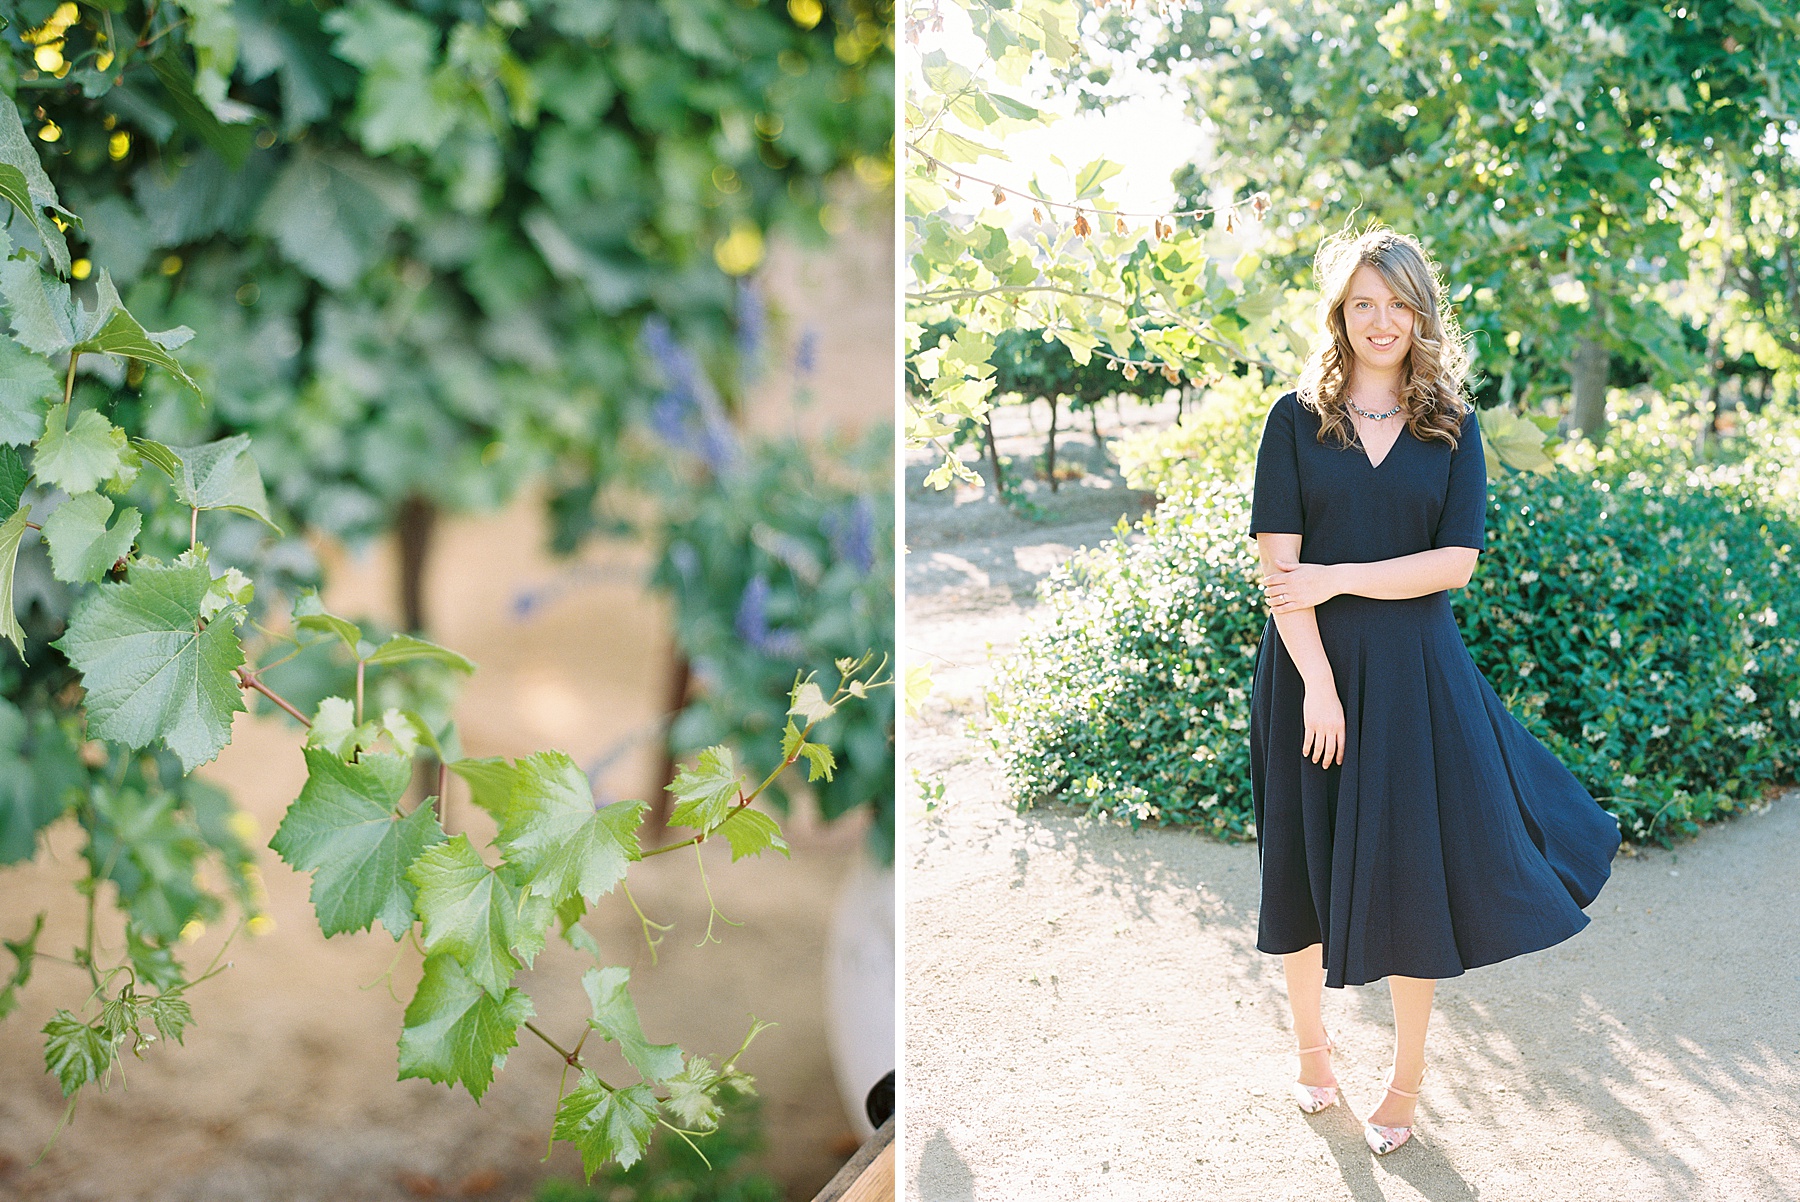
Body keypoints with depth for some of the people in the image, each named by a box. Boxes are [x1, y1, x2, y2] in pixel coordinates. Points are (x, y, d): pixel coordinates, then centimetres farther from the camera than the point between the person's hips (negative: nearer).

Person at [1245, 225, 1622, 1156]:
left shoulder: (1453, 426, 4)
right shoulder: (1296, 419, -1)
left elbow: (1456, 562, -6)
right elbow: (1277, 563, -8)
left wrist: (1336, 579, -14)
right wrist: (1318, 681, -15)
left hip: (1416, 673, 1)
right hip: (1311, 665, 0)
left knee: (1414, 870, 4)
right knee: (1306, 865, 10)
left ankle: (1405, 1079, 22)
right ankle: (1311, 1047, 33)